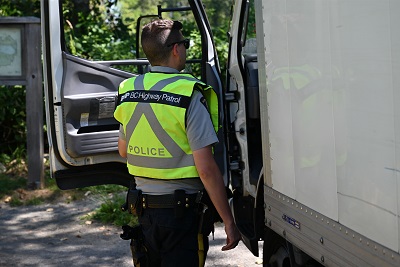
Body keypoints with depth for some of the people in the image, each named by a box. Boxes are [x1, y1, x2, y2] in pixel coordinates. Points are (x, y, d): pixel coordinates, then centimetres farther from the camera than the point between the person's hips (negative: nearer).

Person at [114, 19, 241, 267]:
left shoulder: (128, 91, 3)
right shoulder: (190, 96, -16)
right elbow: (206, 168, -20)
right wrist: (229, 222, -14)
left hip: (143, 207, 6)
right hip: (181, 210, -6)